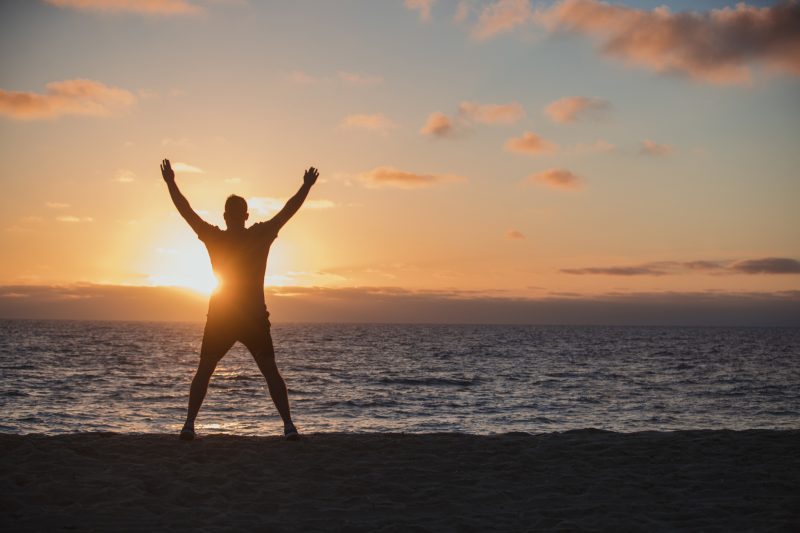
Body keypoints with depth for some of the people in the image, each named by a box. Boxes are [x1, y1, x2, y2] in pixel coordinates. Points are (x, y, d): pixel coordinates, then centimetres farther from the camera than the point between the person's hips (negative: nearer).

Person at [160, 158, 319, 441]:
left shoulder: (214, 237, -3)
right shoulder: (261, 236, -4)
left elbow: (185, 210, 5)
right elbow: (289, 210, 4)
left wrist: (170, 182, 16)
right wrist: (307, 186, 14)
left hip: (219, 319, 0)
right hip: (255, 317, 0)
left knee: (203, 371, 10)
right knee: (271, 372, 4)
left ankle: (189, 424, 2)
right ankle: (289, 425, -4)